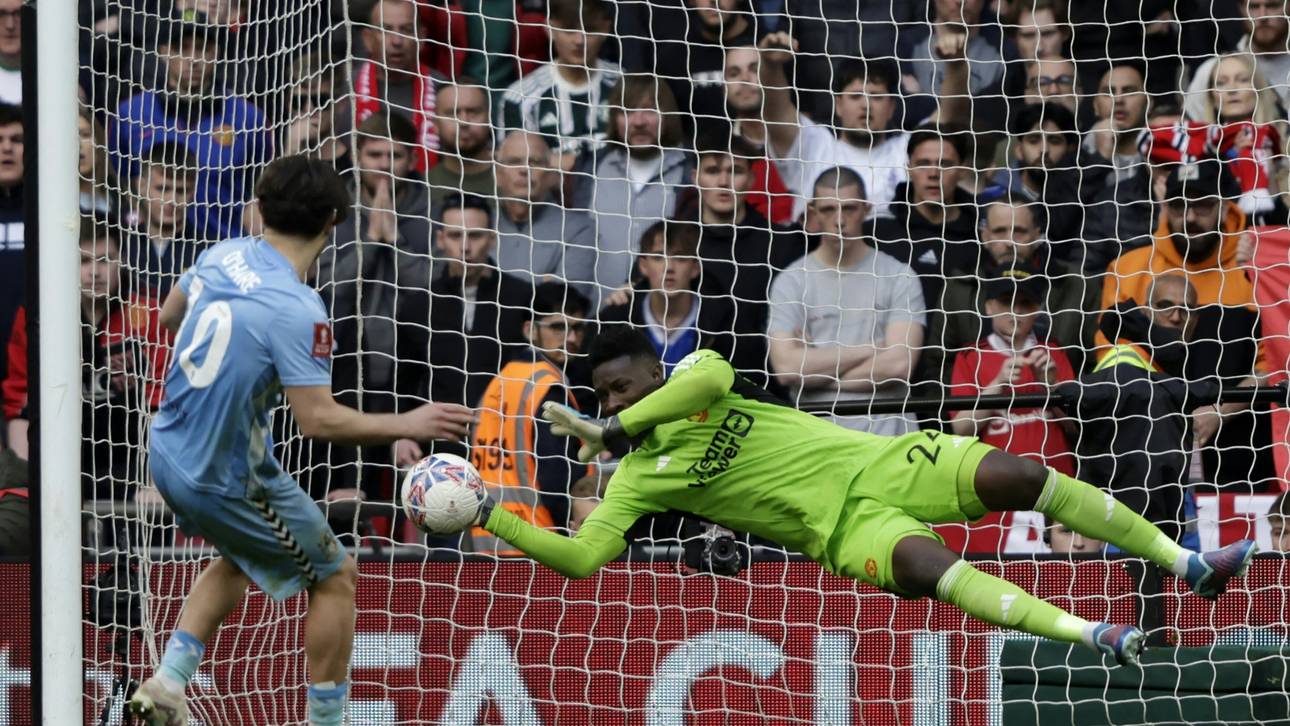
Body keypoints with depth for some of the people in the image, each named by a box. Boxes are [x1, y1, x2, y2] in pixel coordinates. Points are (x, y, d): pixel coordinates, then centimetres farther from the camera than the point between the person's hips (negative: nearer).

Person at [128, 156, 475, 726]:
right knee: (336, 578, 10)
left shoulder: (222, 256, -3)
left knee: (241, 559, 32)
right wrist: (409, 425, -16)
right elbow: (319, 420, -26)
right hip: (228, 480, -8)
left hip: (170, 456, 8)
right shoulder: (298, 311, -26)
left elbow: (170, 317, 16)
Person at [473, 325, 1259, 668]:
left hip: (873, 463, 2)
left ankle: (1187, 564, -7)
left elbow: (713, 375, -20)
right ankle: (1089, 634, -45)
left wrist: (616, 427, -13)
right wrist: (491, 516, -14)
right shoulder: (636, 479, 2)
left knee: (1015, 475, -14)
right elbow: (581, 557, -5)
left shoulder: (693, 379, 4)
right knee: (923, 564, -33)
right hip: (843, 526, -2)